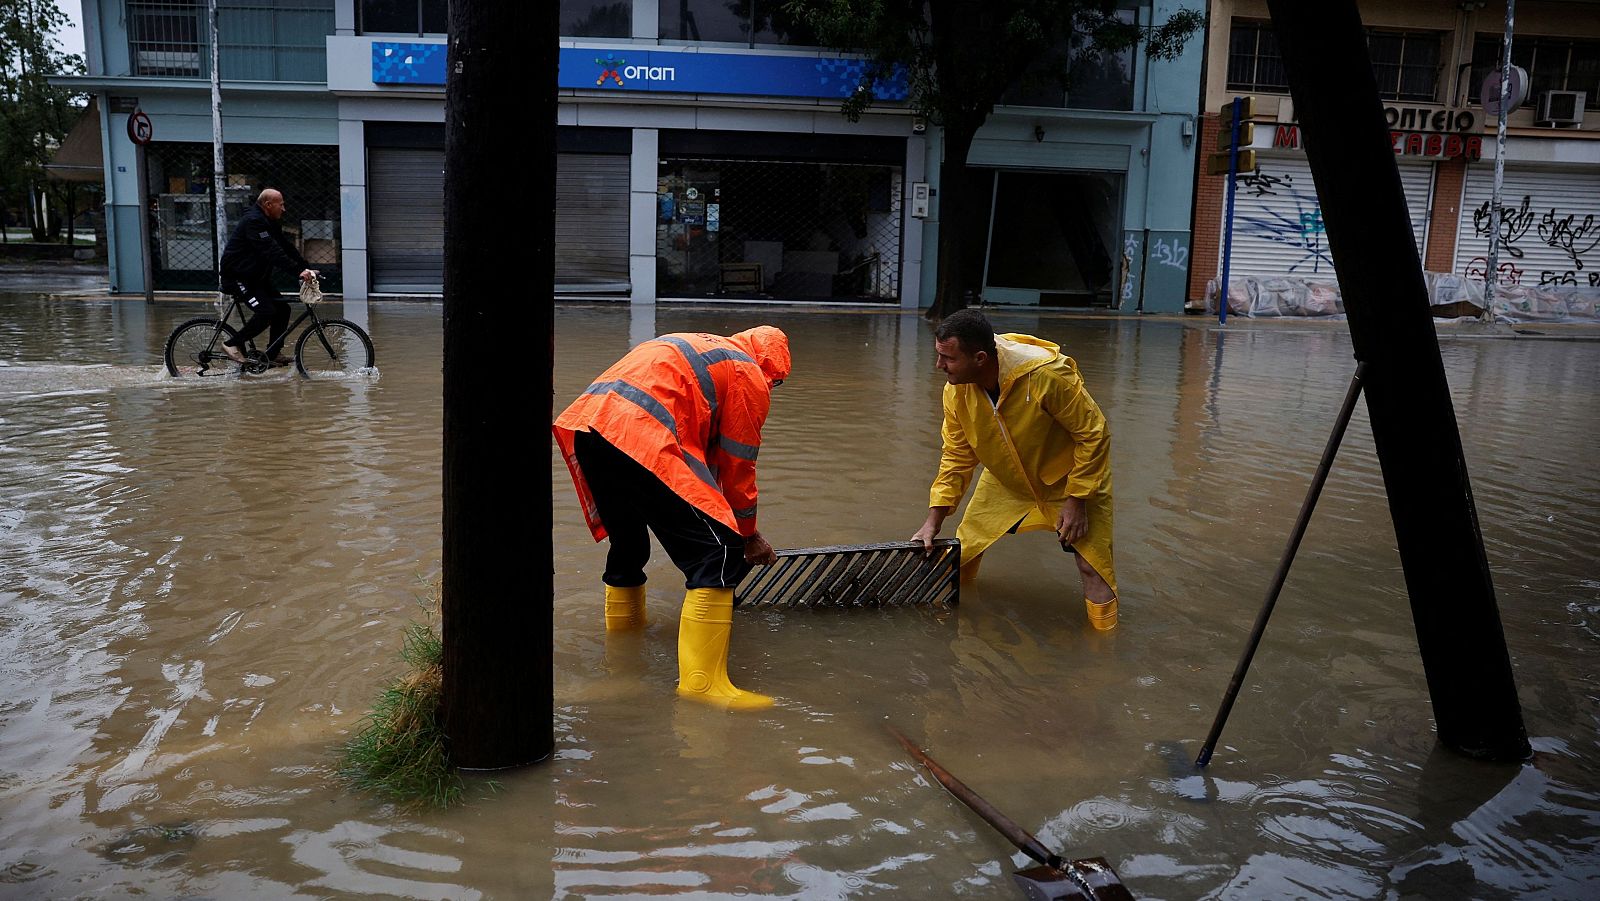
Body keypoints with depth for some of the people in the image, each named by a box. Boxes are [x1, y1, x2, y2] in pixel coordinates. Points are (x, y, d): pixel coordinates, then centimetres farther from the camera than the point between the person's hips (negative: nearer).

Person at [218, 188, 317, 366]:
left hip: (255, 276, 10)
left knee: (282, 308, 2)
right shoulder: (254, 221, -21)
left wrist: (307, 268, -1)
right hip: (238, 276, -10)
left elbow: (287, 248, 11)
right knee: (266, 312, -21)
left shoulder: (270, 223, 12)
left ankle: (274, 354, 9)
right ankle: (233, 344, -7)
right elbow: (272, 252, -31)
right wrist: (299, 271, -37)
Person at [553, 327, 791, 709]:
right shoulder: (749, 374, 12)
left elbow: (703, 453, 38)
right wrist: (748, 535, 25)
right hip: (641, 438, -9)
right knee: (719, 552, -6)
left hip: (585, 423, 9)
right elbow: (738, 467, 11)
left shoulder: (697, 348, 36)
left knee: (628, 544, 28)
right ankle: (702, 681, -12)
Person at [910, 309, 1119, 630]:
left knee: (1093, 563, -8)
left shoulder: (1046, 374, -36)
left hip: (1067, 479, -4)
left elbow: (1094, 434, -25)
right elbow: (956, 457, -6)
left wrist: (1076, 501, -22)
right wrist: (933, 522, -10)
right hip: (1005, 480, 4)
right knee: (964, 550, 3)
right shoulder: (956, 391, -20)